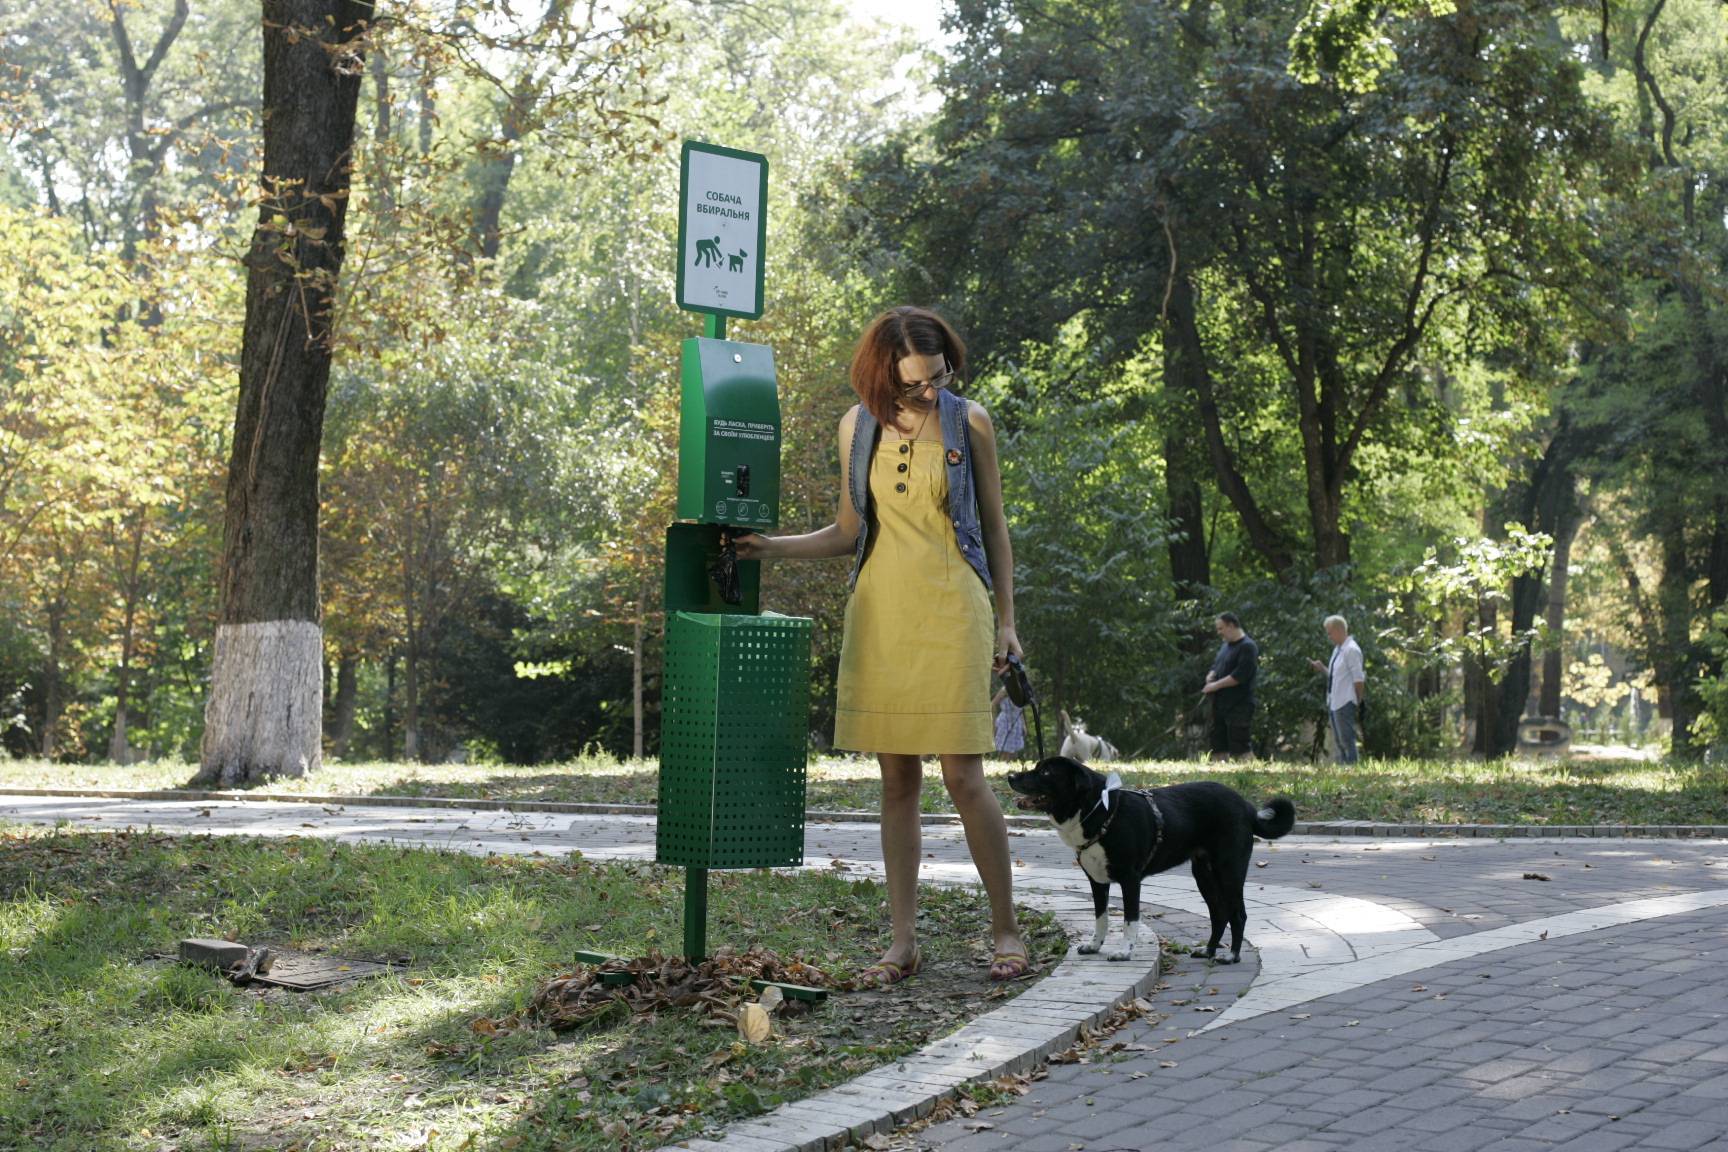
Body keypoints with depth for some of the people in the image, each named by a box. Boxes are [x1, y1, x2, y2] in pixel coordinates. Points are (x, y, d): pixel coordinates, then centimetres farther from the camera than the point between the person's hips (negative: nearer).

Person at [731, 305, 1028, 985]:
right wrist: (776, 548, 0)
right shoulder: (858, 426, 7)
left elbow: (994, 526, 7)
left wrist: (1005, 620, 5)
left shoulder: (969, 423, 2)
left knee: (963, 775, -7)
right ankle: (903, 942, 10)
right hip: (879, 614, 3)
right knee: (897, 780, 4)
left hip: (950, 611, -3)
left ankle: (1006, 930, 8)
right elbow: (849, 533, 14)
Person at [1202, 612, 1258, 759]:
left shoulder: (1248, 647, -11)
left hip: (1239, 707, -9)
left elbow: (1240, 675, -20)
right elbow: (1216, 665, 28)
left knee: (1240, 748, -13)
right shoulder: (1226, 646, 18)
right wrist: (1211, 676, 4)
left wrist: (1216, 685, -16)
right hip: (1221, 705, 9)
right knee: (1218, 747, 10)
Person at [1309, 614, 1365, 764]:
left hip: (1345, 703, -10)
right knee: (1337, 742, 13)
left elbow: (1358, 679, -15)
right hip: (1334, 702, 10)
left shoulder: (1351, 650, -13)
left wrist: (1358, 703, -12)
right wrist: (1321, 668, 7)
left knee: (1347, 740, -6)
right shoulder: (1337, 649, 15)